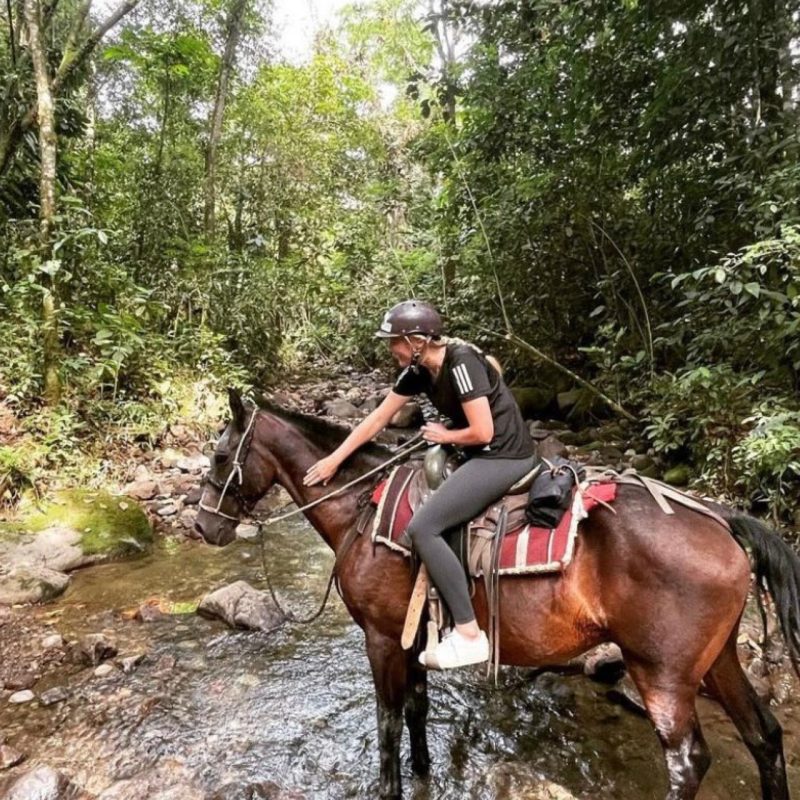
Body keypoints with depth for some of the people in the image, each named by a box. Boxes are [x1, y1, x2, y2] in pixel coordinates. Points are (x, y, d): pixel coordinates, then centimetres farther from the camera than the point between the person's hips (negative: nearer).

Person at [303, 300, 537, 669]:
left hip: (505, 456, -10)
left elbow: (482, 432, -22)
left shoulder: (461, 362, -20)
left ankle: (469, 635, -8)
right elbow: (377, 420, 11)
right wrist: (334, 459, 14)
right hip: (482, 455, 10)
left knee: (422, 528, -15)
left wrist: (444, 436, -4)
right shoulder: (418, 371, 6)